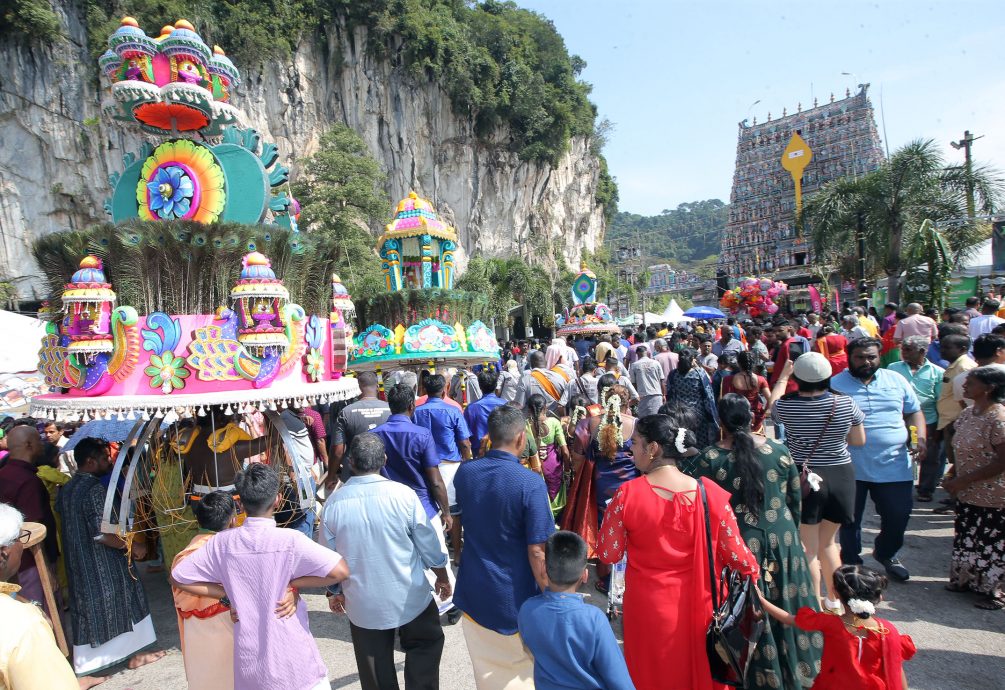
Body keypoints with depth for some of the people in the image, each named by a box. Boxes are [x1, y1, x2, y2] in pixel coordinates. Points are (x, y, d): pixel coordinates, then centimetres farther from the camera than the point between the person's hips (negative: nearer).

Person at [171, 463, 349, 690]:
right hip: (292, 659, -4)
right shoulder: (290, 540, -19)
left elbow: (177, 577, 5)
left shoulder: (222, 542, -7)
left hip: (249, 660, 4)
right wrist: (292, 583, -12)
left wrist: (228, 592, 1)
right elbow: (341, 571, -24)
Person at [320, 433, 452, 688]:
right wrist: (442, 576, 10)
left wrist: (334, 592, 19)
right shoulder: (403, 494, -17)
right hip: (410, 598, -2)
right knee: (427, 643, 24)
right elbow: (428, 544, -8)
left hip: (362, 605, 2)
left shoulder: (333, 504, -11)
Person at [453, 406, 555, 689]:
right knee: (526, 667, 20)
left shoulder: (464, 472, -8)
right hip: (516, 597, -4)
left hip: (474, 591, 4)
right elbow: (537, 552, -20)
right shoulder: (531, 484, -24)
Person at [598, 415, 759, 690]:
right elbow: (735, 553, -7)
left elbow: (609, 554, -11)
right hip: (698, 604, 2)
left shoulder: (628, 493, -19)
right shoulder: (709, 492, -14)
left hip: (648, 607, -1)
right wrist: (754, 570, 15)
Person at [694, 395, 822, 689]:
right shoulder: (778, 450, -5)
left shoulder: (709, 458, -14)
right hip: (782, 540, 3)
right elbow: (795, 499, 4)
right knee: (785, 604, 22)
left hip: (738, 544, -3)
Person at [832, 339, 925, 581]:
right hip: (851, 468, -3)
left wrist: (920, 438, -3)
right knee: (850, 519, 11)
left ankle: (885, 553, 41)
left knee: (898, 516, 12)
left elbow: (914, 411, 14)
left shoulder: (896, 380, 6)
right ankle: (851, 561, 32)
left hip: (895, 466, 3)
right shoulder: (835, 384, -5)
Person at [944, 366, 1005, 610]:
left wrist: (962, 481, -19)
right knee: (967, 540, 18)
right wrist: (952, 477, 3)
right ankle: (968, 580, 33)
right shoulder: (968, 413, 5)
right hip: (967, 494, 8)